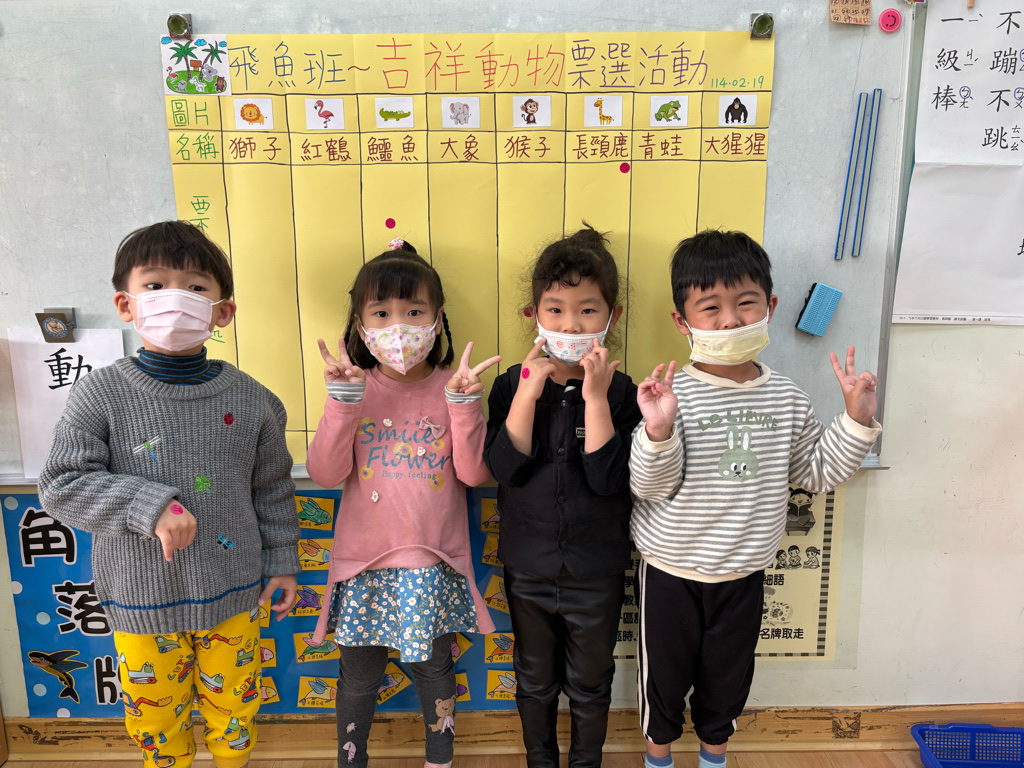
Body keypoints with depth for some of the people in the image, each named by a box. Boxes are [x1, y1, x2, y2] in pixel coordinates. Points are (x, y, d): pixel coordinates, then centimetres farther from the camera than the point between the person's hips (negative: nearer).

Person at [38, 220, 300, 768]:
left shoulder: (249, 400, -9)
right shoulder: (101, 395, -13)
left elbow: (273, 489, 1)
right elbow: (61, 485, -14)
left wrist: (282, 563, 6)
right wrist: (150, 506, -25)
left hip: (231, 593, 1)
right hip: (141, 597, -1)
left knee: (232, 696, 20)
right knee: (154, 706, 20)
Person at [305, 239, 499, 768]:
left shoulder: (451, 388, -4)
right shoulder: (353, 389, -3)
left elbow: (474, 472, -11)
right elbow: (325, 474, -12)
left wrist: (464, 402, -22)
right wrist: (343, 399, -21)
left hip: (434, 563, 0)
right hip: (364, 562, 1)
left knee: (433, 666, 16)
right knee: (359, 673, 16)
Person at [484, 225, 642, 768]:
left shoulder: (621, 393, -12)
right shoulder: (512, 386, -8)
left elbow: (609, 479, -23)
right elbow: (504, 468, -20)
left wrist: (595, 397, -29)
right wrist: (529, 390, -27)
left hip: (596, 575, -1)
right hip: (527, 570, 1)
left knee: (590, 685, 20)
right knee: (534, 679, 23)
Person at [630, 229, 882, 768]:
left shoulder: (786, 399, -4)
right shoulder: (671, 395, -18)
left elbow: (819, 471, 5)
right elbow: (650, 487, -20)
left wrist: (857, 420, -7)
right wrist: (658, 432, -38)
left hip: (743, 575, 3)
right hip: (672, 574, -3)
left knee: (728, 678, 22)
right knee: (665, 675, 17)